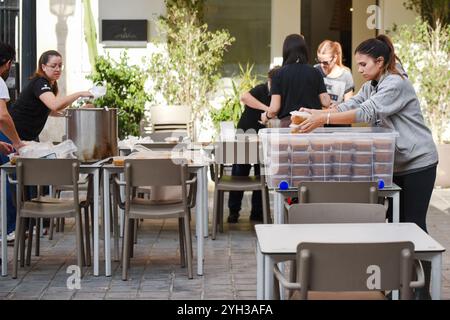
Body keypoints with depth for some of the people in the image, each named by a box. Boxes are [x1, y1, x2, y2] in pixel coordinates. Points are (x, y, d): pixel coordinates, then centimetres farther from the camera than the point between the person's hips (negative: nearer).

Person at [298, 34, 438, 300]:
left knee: (413, 224, -7)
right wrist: (316, 114, -14)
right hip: (396, 164, 9)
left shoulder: (396, 84, -18)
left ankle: (422, 291, 0)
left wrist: (324, 119, -34)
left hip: (418, 163, -9)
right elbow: (349, 106, 2)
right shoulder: (371, 87, 13)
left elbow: (367, 112, -30)